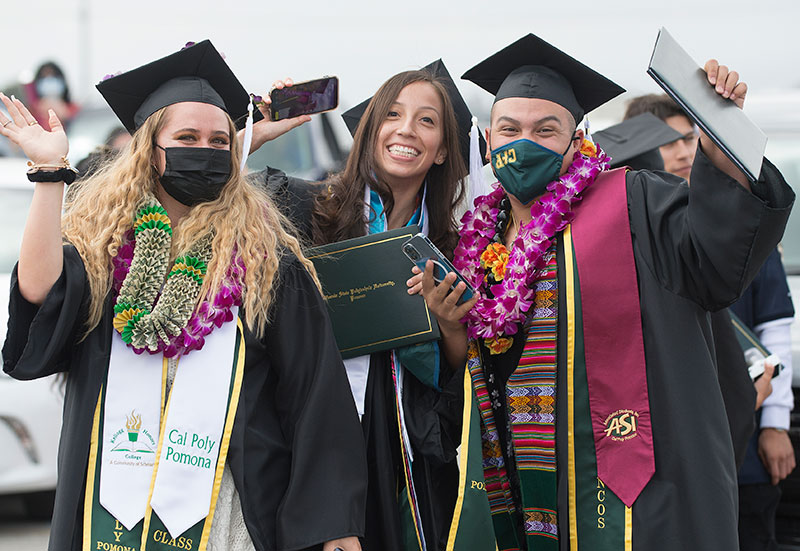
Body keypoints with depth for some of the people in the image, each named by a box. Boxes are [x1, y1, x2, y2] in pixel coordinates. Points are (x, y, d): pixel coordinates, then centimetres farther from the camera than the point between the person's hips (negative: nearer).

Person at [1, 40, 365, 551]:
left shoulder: (265, 260, 2)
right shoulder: (100, 245, 7)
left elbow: (317, 394, -1)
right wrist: (50, 172, -14)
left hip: (227, 506, -1)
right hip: (113, 503, 1)